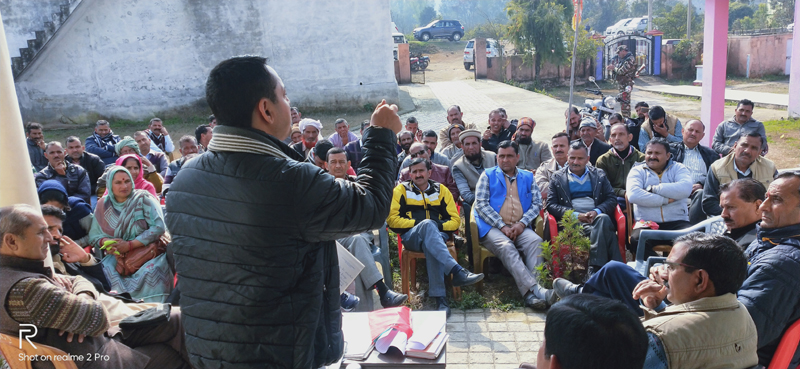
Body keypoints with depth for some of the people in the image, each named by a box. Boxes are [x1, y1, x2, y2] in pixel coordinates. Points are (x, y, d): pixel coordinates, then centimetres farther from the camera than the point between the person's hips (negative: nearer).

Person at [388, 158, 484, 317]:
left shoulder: (441, 190, 19)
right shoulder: (402, 189, 15)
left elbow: (455, 220, 15)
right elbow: (392, 219, 3)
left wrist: (439, 225, -6)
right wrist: (418, 223, -6)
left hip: (437, 235, 1)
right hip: (411, 237, -1)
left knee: (431, 245, -38)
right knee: (427, 224, -37)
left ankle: (439, 298, -46)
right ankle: (457, 271, -51)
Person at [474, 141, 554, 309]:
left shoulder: (527, 177, 22)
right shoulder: (488, 175, 13)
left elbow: (537, 203, 12)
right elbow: (481, 204, 1)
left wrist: (522, 223, -7)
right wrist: (502, 226, -9)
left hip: (519, 228, 2)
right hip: (493, 228, -2)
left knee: (535, 241, -29)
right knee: (506, 246, -33)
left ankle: (531, 294, -41)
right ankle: (533, 289, -45)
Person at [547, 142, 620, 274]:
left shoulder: (599, 175, 21)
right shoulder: (557, 178, 15)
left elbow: (612, 199, 12)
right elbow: (551, 205, 4)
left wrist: (597, 211, -10)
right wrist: (576, 215, -11)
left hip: (598, 217, 2)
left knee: (603, 218, -36)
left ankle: (595, 268, -34)